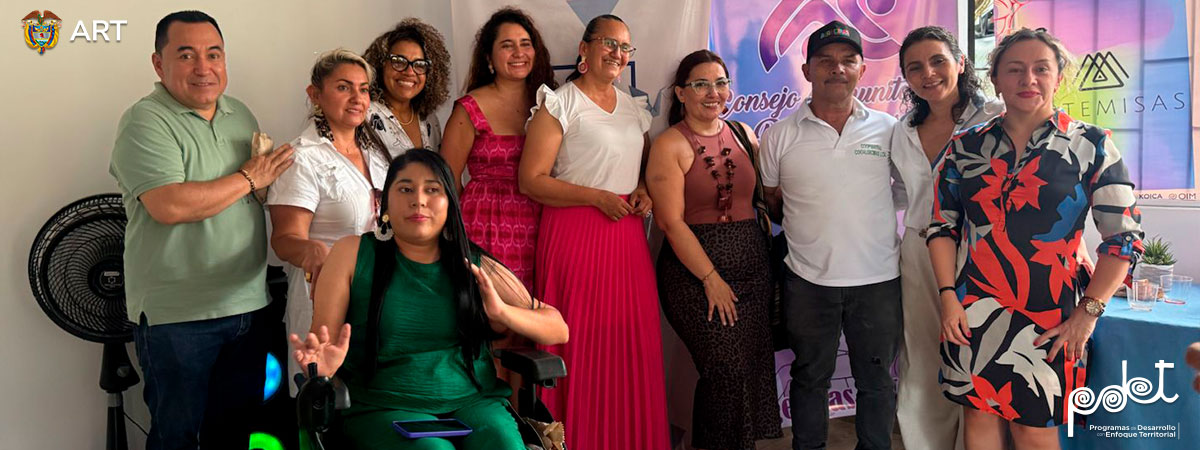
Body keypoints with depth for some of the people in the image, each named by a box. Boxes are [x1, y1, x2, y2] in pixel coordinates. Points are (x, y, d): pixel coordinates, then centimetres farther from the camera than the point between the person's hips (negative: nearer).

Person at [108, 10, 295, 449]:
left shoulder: (240, 114, 11)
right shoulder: (145, 122, -12)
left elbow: (265, 186, 23)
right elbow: (169, 206, -25)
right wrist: (249, 179, -14)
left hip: (248, 304, 6)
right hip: (176, 314, -6)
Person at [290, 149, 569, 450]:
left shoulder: (476, 267, 7)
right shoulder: (352, 254, 4)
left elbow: (559, 331, 7)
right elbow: (323, 343, 1)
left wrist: (502, 312, -10)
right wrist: (323, 364, -22)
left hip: (472, 400, 2)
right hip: (385, 409, -1)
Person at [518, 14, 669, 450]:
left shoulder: (633, 108, 16)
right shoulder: (559, 104, -4)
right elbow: (531, 180, -10)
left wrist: (644, 189, 6)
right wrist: (599, 197, -14)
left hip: (628, 235, 6)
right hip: (575, 234, -6)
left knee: (631, 341, 4)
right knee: (582, 344, -5)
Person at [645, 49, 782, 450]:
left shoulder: (743, 135, 10)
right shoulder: (670, 145, -6)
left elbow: (765, 197, 16)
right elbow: (671, 221, -11)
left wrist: (771, 255, 4)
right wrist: (712, 278, -13)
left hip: (754, 270, 5)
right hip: (696, 275, -5)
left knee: (755, 370, 6)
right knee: (729, 372, -9)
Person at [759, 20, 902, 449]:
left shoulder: (889, 129, 1)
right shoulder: (781, 135, 0)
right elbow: (768, 198, 10)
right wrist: (810, 218, 2)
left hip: (878, 278, 1)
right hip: (807, 280, 0)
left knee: (877, 381, 14)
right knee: (810, 378, 14)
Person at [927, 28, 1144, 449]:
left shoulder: (1091, 145, -2)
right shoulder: (964, 147, 5)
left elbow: (1123, 235, -3)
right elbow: (941, 226, 9)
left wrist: (1087, 312, -9)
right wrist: (948, 296, -1)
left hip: (1050, 320, -2)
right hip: (973, 314, 2)